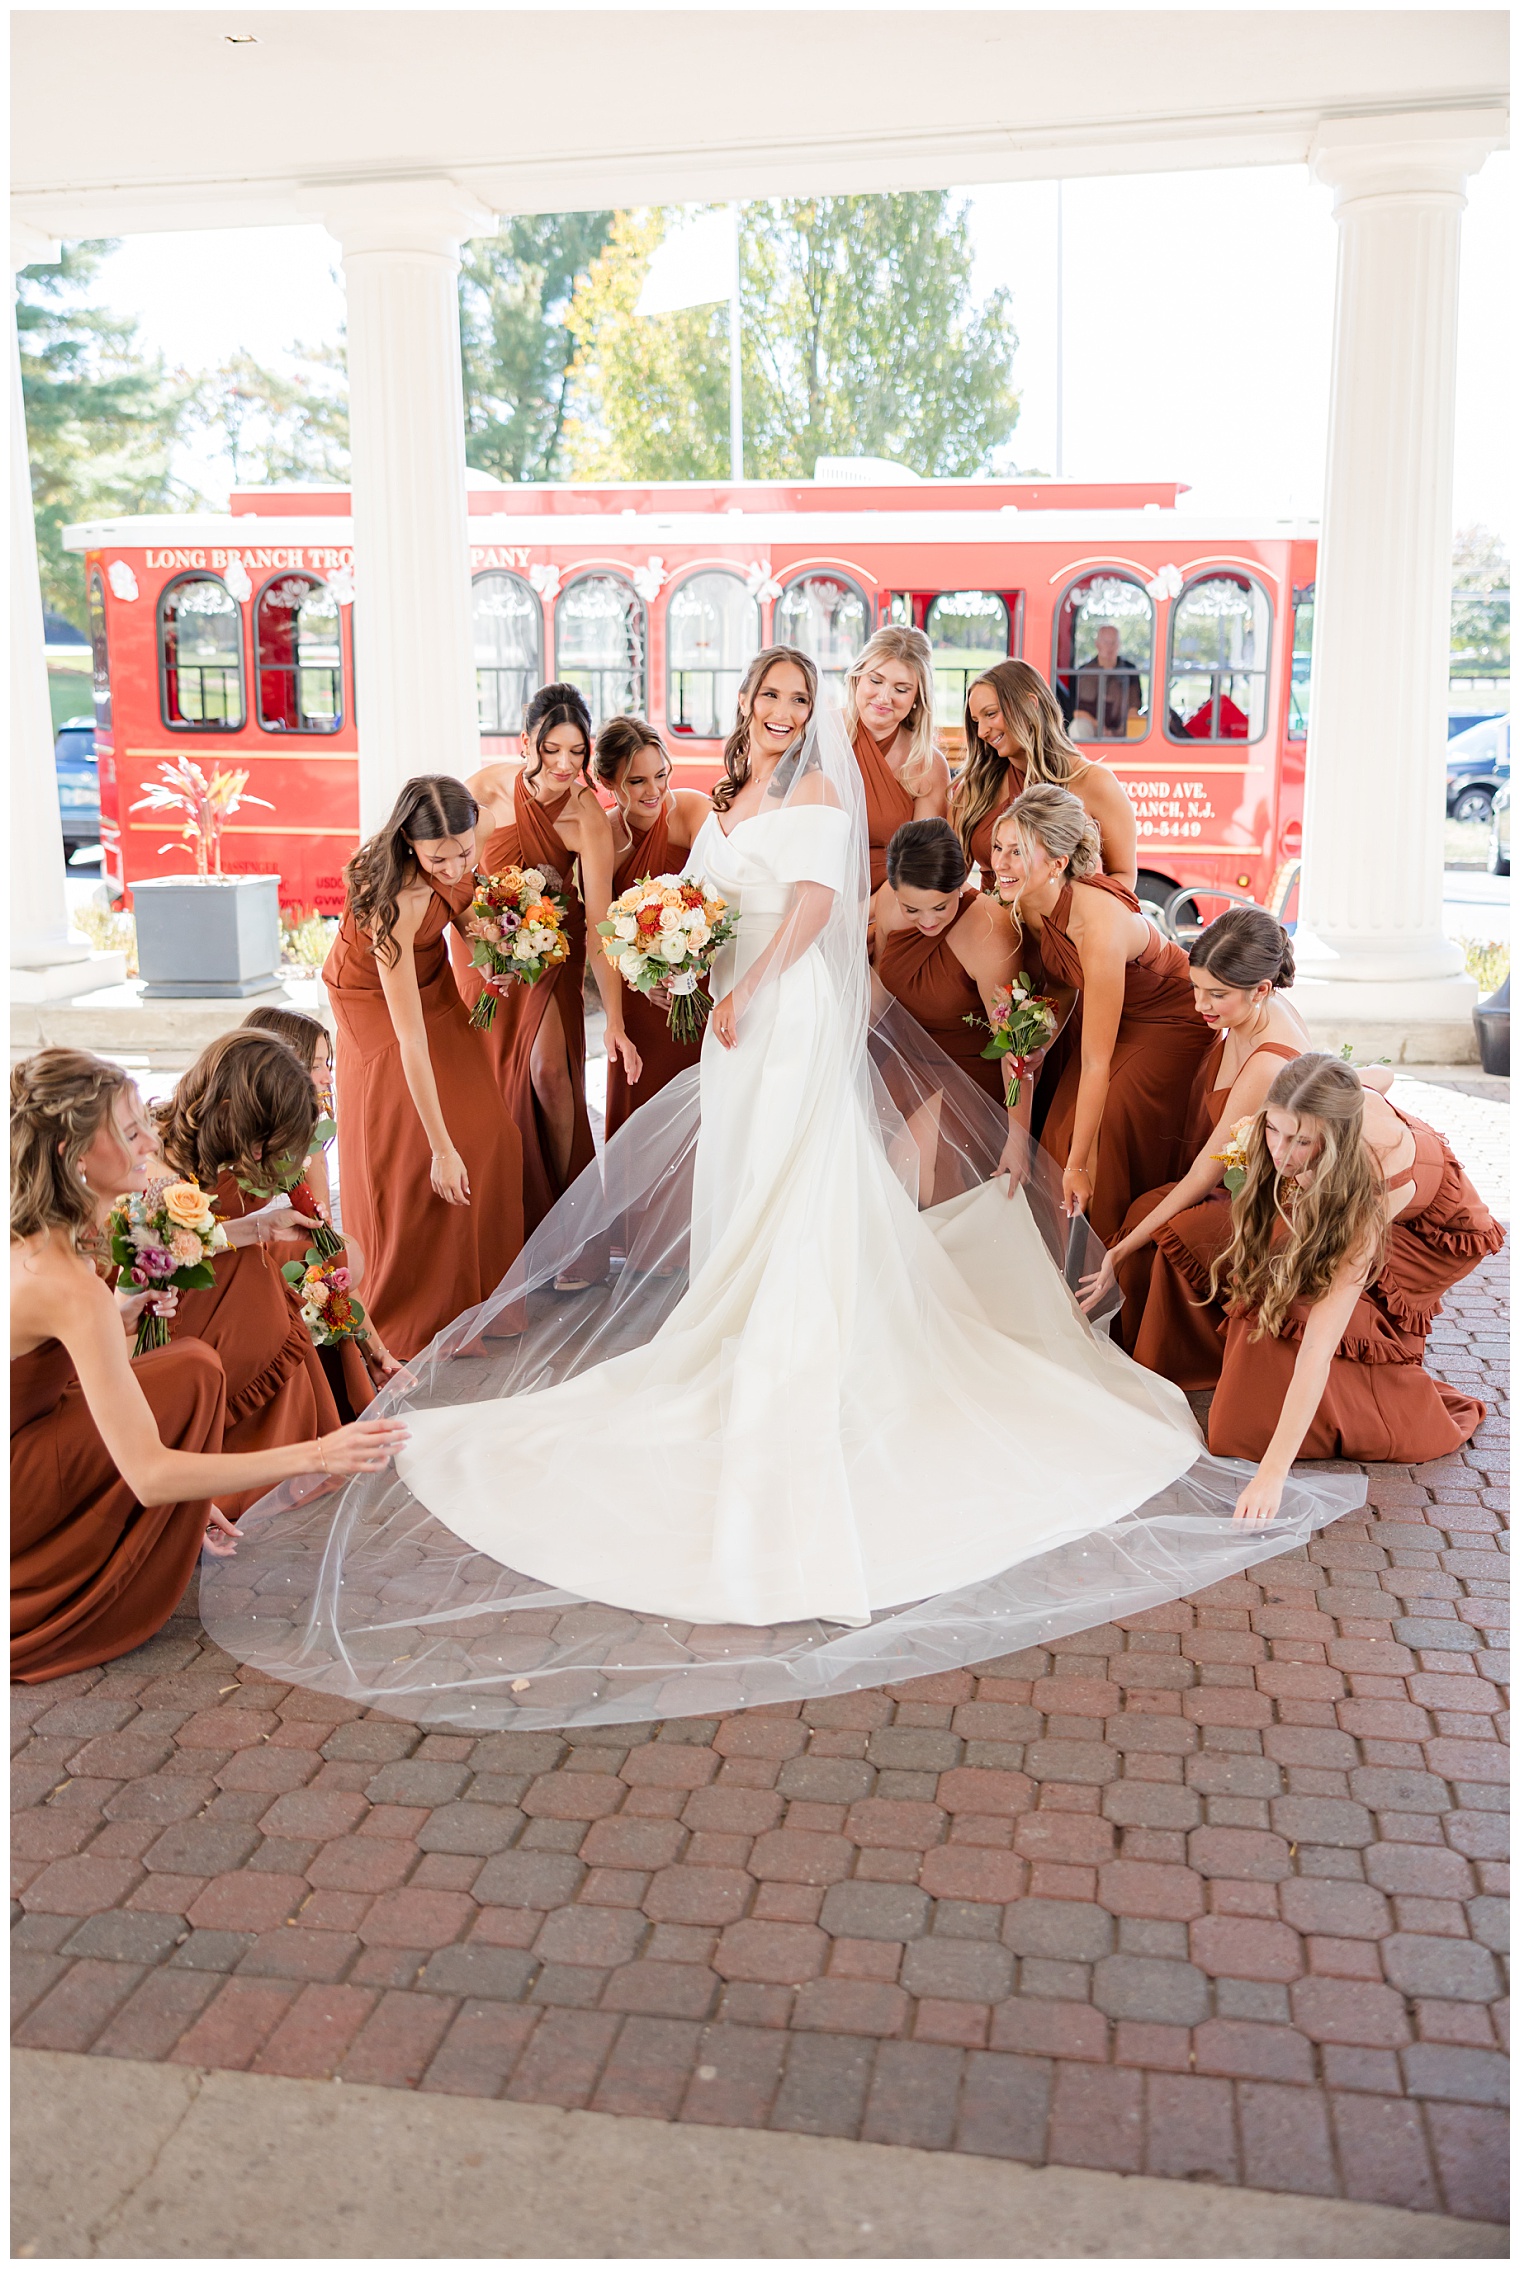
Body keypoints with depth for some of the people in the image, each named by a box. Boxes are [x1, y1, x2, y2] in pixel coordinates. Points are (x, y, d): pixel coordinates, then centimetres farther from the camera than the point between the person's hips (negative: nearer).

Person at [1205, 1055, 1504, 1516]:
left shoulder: (1372, 1189, -46)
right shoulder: (1334, 1101, -33)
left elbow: (1318, 1346, -49)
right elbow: (1379, 1075, -3)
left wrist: (1273, 1472, -50)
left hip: (1437, 1233, -6)